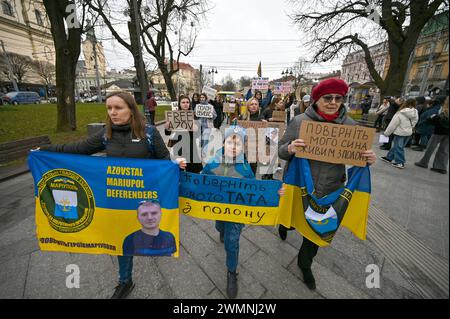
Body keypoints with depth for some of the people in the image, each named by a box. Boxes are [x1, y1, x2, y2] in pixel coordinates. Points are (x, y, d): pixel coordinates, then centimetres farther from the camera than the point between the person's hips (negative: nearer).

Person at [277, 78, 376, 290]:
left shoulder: (351, 125, -3)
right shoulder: (299, 121, -11)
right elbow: (281, 151, -8)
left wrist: (368, 160, -15)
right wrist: (290, 148, -30)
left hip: (329, 191, 2)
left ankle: (304, 263, 47)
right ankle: (284, 224, 62)